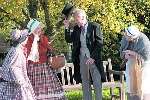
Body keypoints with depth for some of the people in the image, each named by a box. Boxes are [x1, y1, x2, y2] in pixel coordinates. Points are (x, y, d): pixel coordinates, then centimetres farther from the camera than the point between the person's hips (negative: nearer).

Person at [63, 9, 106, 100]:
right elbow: (69, 40, 10)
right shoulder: (76, 28, 8)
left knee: (97, 83, 2)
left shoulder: (95, 26, -7)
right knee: (85, 83, 9)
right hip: (82, 58, 4)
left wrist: (93, 57, -15)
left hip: (94, 59, -4)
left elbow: (99, 43, -10)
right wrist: (67, 28, -2)